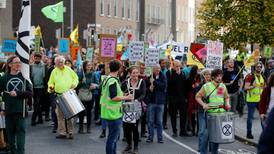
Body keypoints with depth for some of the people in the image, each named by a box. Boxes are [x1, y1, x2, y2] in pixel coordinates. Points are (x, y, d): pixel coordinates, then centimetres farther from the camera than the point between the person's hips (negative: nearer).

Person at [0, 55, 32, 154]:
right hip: (8, 111, 1)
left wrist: (17, 93, -14)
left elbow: (30, 93, -1)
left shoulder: (24, 77, 4)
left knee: (21, 132, -4)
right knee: (10, 134, 7)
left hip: (21, 111, -1)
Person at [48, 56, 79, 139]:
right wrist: (51, 87, -8)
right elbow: (51, 83, 13)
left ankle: (70, 132, 8)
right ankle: (62, 133, 7)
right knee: (60, 115, 1)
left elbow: (75, 78, 13)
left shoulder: (68, 69, 5)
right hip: (59, 96, 1)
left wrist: (74, 84, -5)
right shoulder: (54, 71, 6)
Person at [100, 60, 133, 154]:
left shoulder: (106, 79, 11)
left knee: (114, 136, 19)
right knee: (113, 137, -3)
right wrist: (126, 98, -14)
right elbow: (114, 97, -26)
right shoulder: (113, 81, -19)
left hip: (108, 113, 10)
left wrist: (121, 95, 23)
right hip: (114, 114, -10)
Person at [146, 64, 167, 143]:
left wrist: (154, 82, -15)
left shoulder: (163, 77, 2)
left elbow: (164, 86, -13)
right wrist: (149, 89, -16)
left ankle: (160, 137, 13)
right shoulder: (149, 77, 0)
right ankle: (150, 137, 13)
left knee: (159, 121, 7)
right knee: (150, 121, 4)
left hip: (160, 102, 0)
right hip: (151, 101, 0)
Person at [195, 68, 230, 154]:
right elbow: (198, 96, 0)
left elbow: (226, 97, 23)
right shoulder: (206, 86, -3)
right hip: (210, 113, -4)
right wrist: (203, 104, -14)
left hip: (221, 113, 4)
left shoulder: (223, 86, 11)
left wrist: (227, 104, 4)